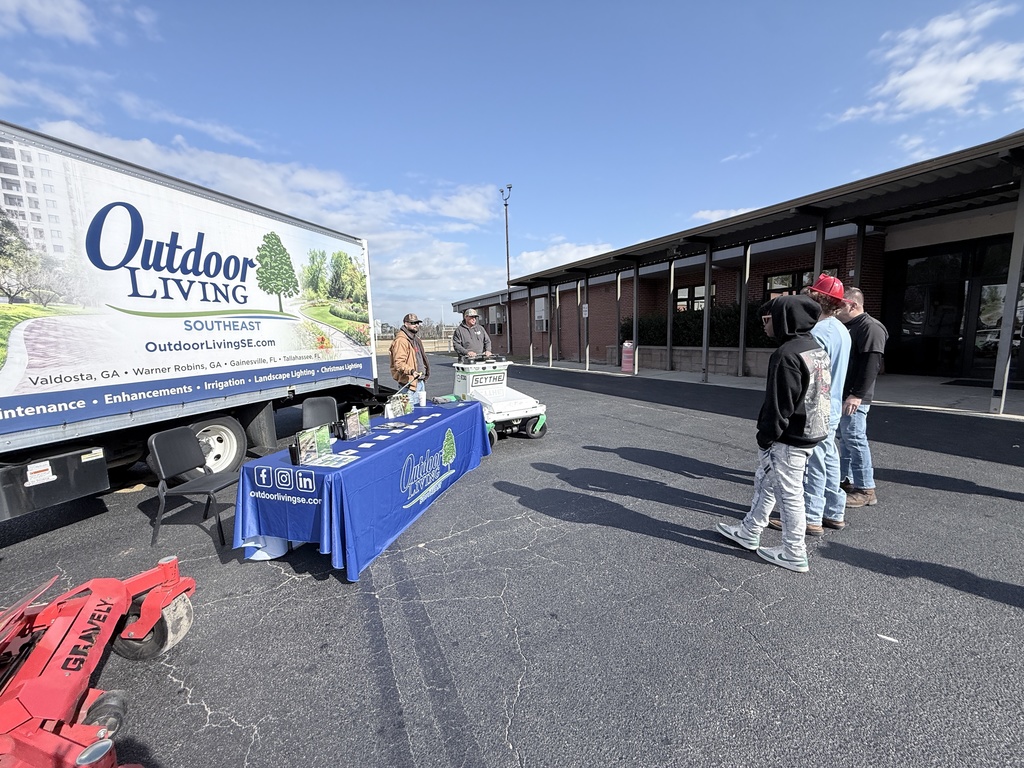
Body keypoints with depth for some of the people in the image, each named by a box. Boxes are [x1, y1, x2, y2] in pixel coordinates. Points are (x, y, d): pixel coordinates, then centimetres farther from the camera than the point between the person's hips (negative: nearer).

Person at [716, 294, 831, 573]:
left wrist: (765, 437, -11)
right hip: (811, 433, 10)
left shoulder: (786, 354, -21)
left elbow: (779, 405, -21)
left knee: (788, 494, 4)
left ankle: (794, 554, 19)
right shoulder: (818, 349, 11)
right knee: (765, 484, 20)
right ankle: (749, 532, 33)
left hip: (788, 440, -10)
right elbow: (817, 393, 16)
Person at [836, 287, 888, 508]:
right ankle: (846, 480, 25)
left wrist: (857, 395, -23)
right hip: (840, 395, 10)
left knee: (855, 440, -5)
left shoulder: (870, 327, -11)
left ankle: (865, 490, 3)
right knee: (845, 439, 15)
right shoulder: (847, 327, 18)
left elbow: (872, 364, -20)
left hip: (853, 398, -9)